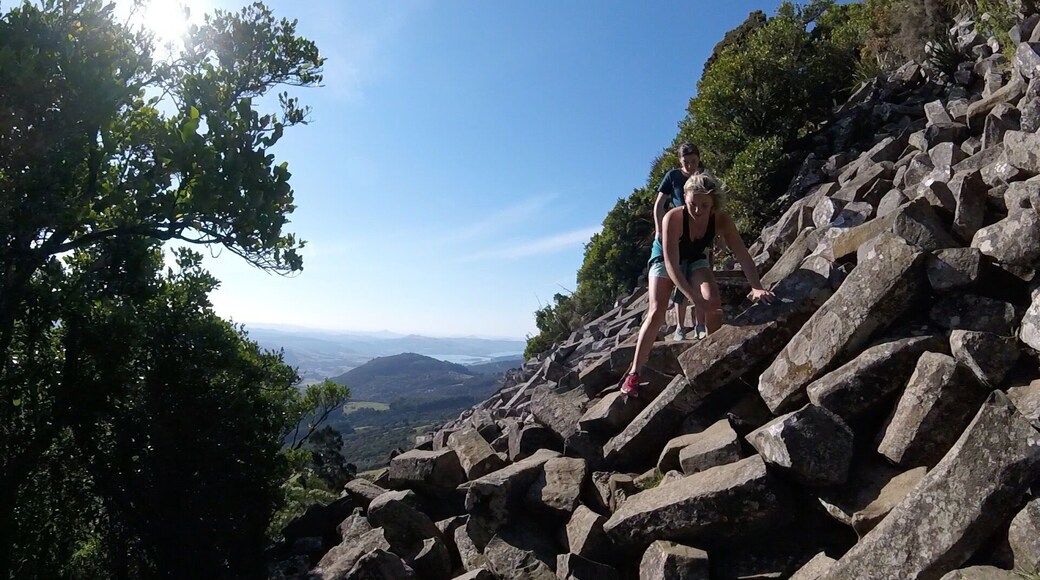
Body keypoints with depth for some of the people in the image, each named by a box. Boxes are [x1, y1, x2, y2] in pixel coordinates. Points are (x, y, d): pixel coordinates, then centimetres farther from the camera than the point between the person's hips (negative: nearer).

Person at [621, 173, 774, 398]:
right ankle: (633, 373, -17)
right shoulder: (673, 218, -35)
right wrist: (694, 297, -47)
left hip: (695, 260, 3)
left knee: (713, 302, -21)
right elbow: (671, 264, -39)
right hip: (664, 259, -3)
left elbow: (743, 255, -24)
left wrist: (756, 287, -40)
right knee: (657, 311, -19)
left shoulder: (721, 220, -25)